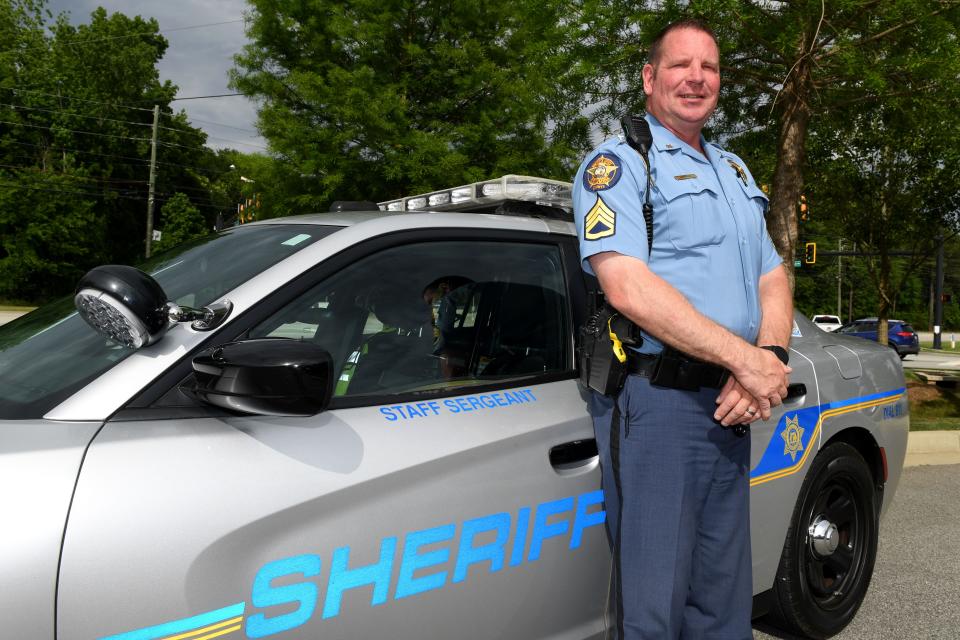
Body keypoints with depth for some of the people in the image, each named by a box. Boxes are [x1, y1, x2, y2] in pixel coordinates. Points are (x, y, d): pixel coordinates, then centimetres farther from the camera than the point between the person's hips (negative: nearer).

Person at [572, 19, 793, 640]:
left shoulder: (734, 170, 21)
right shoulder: (618, 162, -4)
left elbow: (773, 279, 17)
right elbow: (628, 287, -17)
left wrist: (771, 357, -5)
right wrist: (748, 359, -17)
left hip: (731, 403, 8)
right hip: (655, 398, -7)